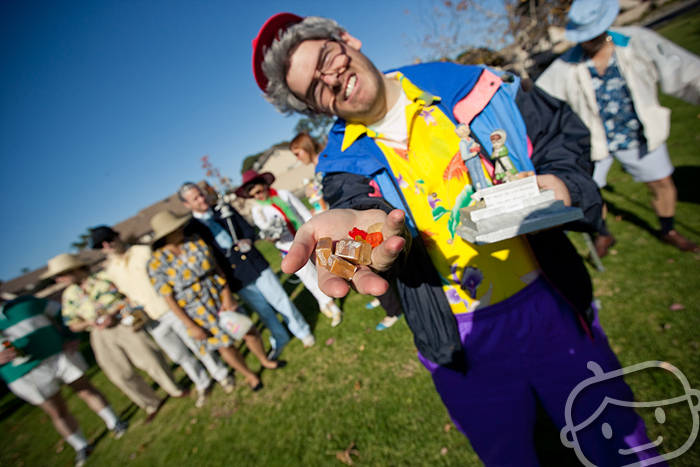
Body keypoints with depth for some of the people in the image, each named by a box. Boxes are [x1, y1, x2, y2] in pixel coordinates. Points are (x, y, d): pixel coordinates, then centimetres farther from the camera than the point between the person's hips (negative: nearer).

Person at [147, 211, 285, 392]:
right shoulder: (157, 263, -14)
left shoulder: (196, 241, -5)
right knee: (225, 345, 9)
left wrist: (227, 295, -12)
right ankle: (249, 376, 34)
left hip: (219, 296, 3)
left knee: (249, 330, 7)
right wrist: (191, 326, -11)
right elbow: (169, 298, -12)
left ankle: (265, 361, 36)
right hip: (195, 310, -3)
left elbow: (217, 267, -3)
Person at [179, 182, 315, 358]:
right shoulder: (192, 229, -4)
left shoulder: (225, 210, 4)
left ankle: (303, 332, 25)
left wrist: (247, 240, -12)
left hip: (255, 262, 2)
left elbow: (248, 229, 9)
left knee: (280, 300, 6)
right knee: (263, 310, 11)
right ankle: (280, 340, 34)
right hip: (236, 276, -1)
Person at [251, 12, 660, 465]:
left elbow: (563, 129, 7)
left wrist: (558, 182, -12)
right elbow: (364, 207, -26)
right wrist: (368, 226, -48)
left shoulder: (463, 83, -1)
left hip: (551, 305, 2)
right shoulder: (344, 165, -5)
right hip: (465, 345, -1)